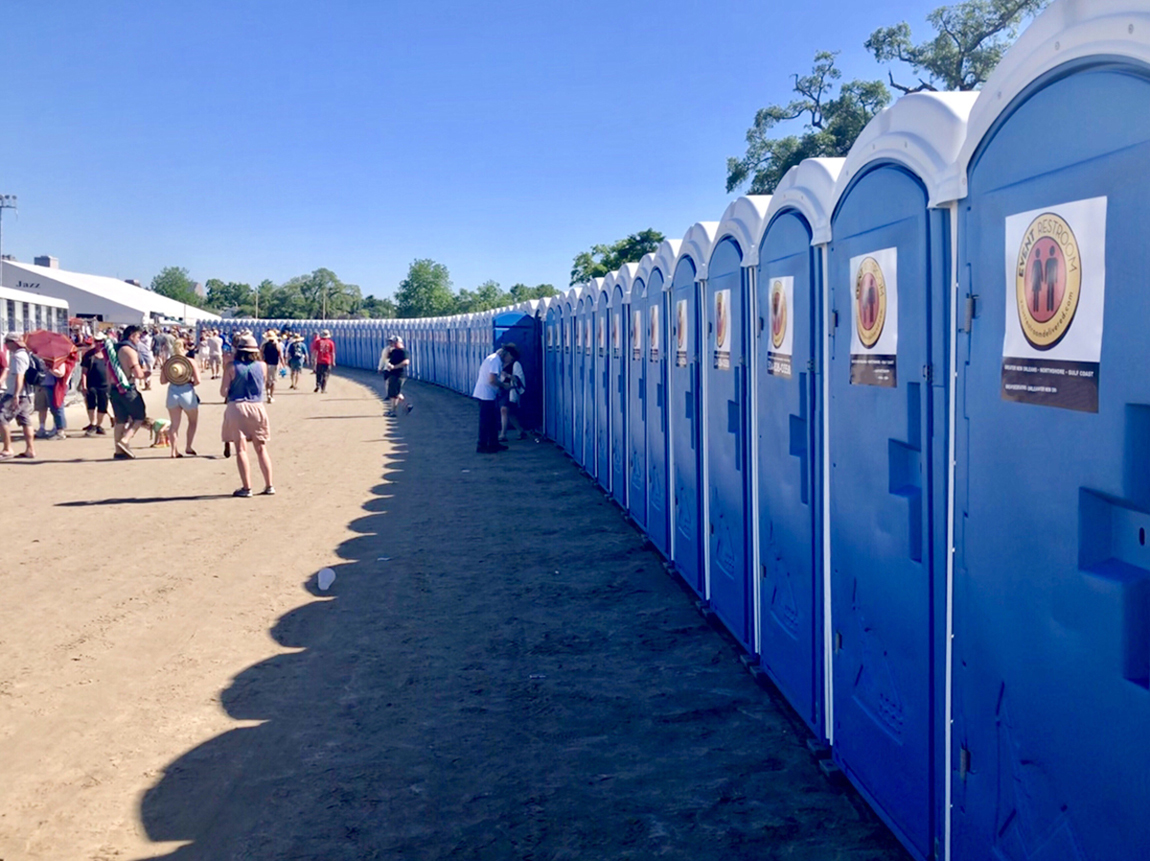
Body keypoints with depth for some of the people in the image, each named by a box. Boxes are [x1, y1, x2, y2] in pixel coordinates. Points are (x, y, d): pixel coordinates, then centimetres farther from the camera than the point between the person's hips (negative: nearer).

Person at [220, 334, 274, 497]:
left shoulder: (231, 367, -7)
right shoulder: (262, 366, 1)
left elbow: (223, 392, -8)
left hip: (237, 408, -3)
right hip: (257, 407, 3)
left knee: (241, 449, 1)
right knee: (261, 448, 12)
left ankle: (247, 487, -3)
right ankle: (269, 485, 11)